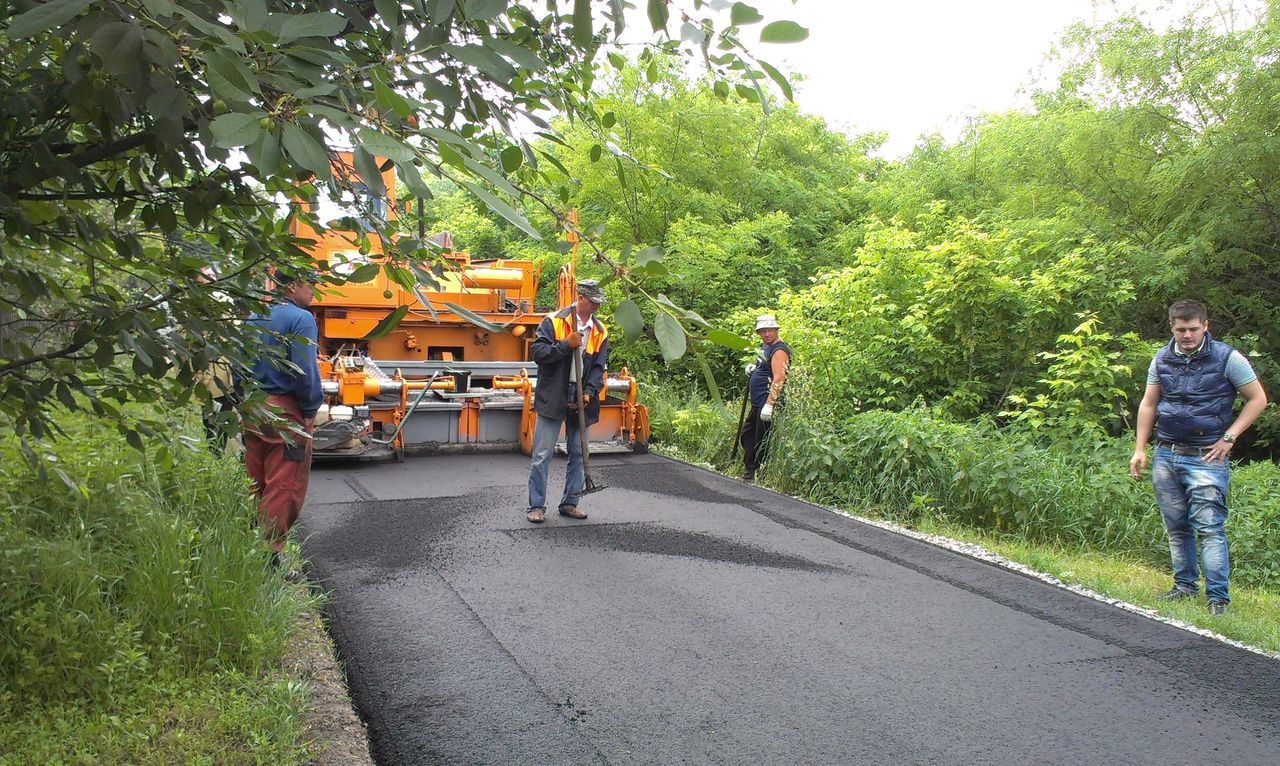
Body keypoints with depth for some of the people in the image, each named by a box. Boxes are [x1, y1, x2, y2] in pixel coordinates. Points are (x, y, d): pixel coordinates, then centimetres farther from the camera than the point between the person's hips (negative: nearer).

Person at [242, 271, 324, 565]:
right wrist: (311, 409, -8)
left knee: (256, 485, 17)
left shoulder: (253, 319, 13)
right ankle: (268, 556, 0)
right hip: (286, 412, -8)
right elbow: (305, 372, -19)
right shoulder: (300, 318, -12)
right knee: (283, 489, -1)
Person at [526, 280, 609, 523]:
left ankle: (569, 503, 22)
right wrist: (566, 344, -22)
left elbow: (598, 367, 5)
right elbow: (537, 352, -12)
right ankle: (536, 506, 7)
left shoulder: (600, 331, 8)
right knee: (542, 455, -2)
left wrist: (589, 393, -10)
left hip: (580, 400, 5)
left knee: (578, 453, 11)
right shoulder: (554, 321, -5)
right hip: (553, 398, -4)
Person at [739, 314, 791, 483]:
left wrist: (769, 404, -31)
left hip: (767, 403, -11)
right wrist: (753, 368, 10)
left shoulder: (779, 350, -16)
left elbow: (778, 379, -25)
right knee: (746, 434, 17)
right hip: (757, 403, 11)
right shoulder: (764, 346, 15)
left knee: (761, 441, -5)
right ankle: (749, 471, 25)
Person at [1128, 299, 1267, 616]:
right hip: (1165, 455, 5)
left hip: (1206, 458, -5)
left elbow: (1257, 399, 1)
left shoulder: (1227, 358, -4)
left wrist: (1228, 437, -6)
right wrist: (1139, 449, 10)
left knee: (1209, 527, -9)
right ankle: (1185, 586, 21)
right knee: (1176, 527, 10)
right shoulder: (1162, 359, 8)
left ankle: (1218, 597, -5)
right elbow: (1148, 405, 15)